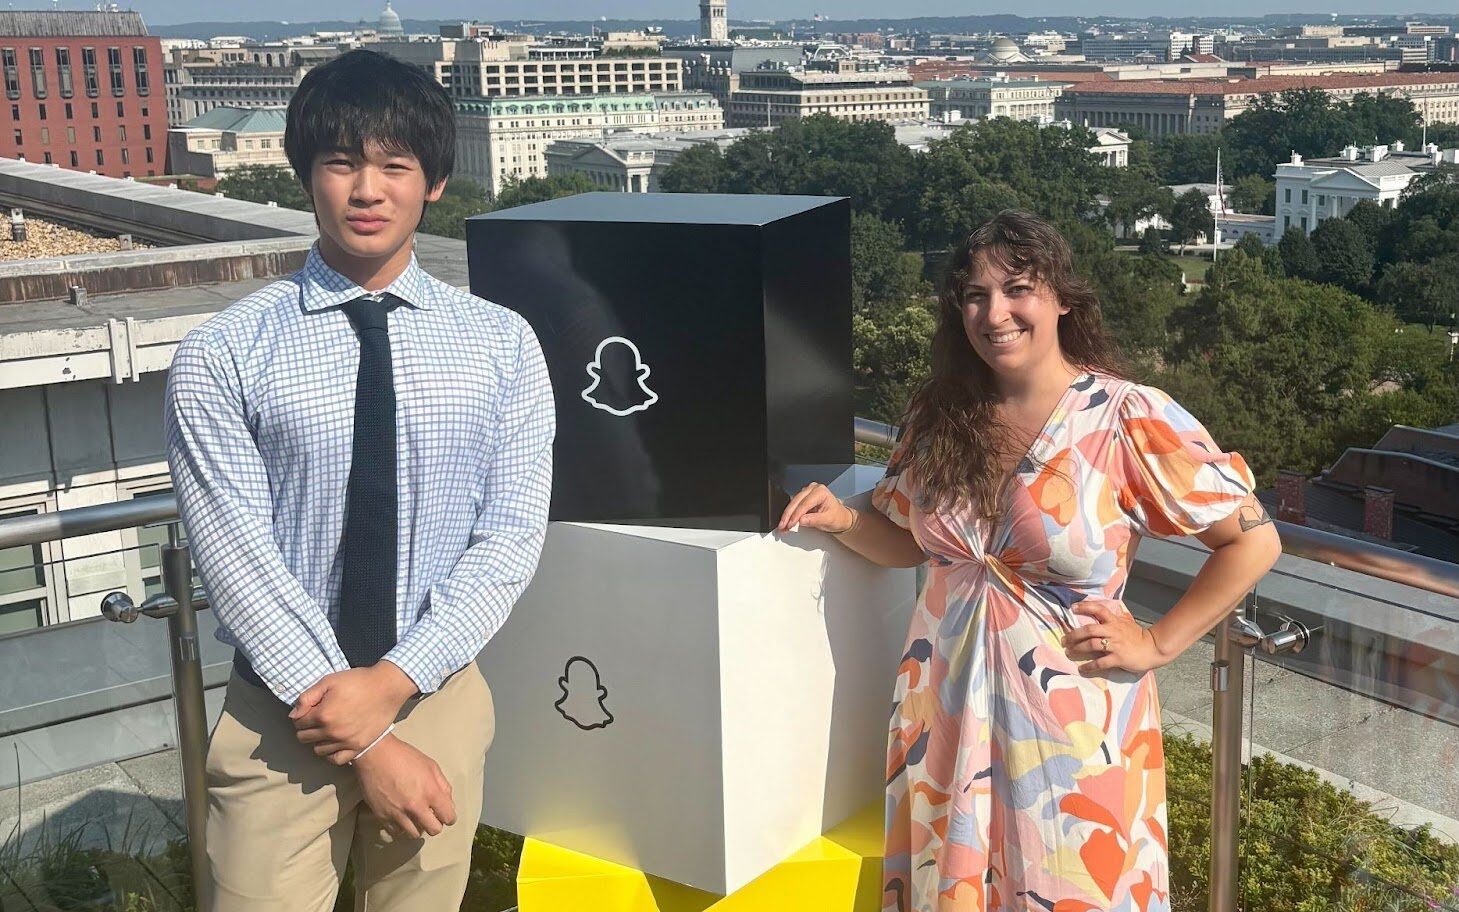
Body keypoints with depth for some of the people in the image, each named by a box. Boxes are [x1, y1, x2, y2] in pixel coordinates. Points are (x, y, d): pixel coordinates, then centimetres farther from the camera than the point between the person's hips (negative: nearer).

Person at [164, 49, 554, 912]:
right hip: (278, 716, -2)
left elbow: (512, 536, -6)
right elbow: (237, 554, -13)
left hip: (439, 701, 2)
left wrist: (394, 681, -18)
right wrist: (365, 742, -16)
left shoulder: (501, 344, -2)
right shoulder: (223, 355, -9)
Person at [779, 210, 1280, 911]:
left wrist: (1157, 644, -11)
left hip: (1071, 720, -4)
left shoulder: (1130, 418, -14)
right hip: (947, 710, 4)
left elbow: (1253, 542, -10)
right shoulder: (942, 414, 0)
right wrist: (844, 521, -3)